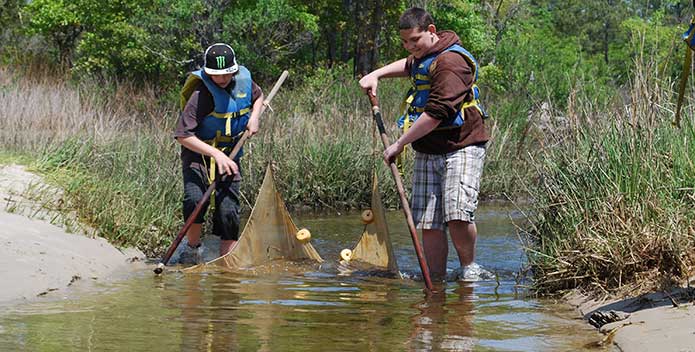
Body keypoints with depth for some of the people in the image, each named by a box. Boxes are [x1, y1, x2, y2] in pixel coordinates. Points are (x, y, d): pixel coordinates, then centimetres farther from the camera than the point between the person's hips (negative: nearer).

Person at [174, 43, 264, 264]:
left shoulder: (244, 79, -4)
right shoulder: (202, 94, -23)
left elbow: (258, 96, 22)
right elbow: (183, 135, -27)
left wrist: (254, 118, 1)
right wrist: (216, 154, -32)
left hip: (229, 154, 5)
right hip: (198, 153, -5)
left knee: (228, 210, -2)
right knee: (195, 199, -24)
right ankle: (193, 246, 0)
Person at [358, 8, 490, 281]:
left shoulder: (450, 61, -17)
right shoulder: (424, 56, 14)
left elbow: (436, 114, -23)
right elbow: (409, 66, 43)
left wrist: (399, 145, -16)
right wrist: (377, 75, 25)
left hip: (461, 148, -9)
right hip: (427, 152, 9)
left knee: (457, 216, -21)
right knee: (429, 224, 1)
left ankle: (468, 267, 1)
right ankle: (436, 279, 6)